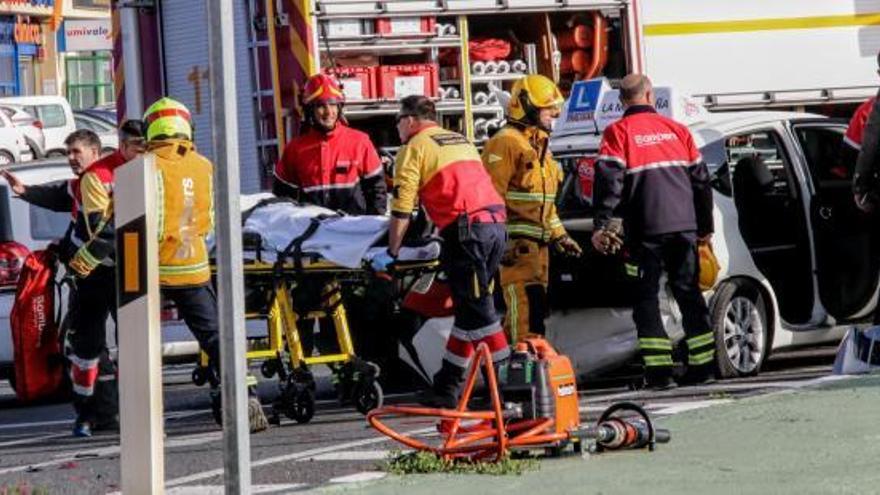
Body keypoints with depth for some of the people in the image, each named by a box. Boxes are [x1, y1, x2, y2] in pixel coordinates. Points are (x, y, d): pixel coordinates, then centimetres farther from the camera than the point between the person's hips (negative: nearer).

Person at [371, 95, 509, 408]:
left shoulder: (415, 147, 3)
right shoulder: (460, 141, 26)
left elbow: (402, 209, -2)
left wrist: (392, 253, 3)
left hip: (467, 227, -8)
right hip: (496, 224, 8)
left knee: (476, 311, -6)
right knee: (470, 309, 12)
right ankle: (447, 385, 20)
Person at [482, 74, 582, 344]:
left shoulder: (539, 144, 21)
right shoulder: (505, 143, -11)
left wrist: (559, 235, 24)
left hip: (538, 241, 10)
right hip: (516, 244, -10)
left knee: (535, 305, 11)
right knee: (526, 303, -15)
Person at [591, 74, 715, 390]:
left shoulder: (618, 133, -2)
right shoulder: (676, 130, 12)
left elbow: (608, 180, -12)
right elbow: (701, 179, 15)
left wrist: (601, 225, -13)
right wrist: (705, 226, 23)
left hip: (646, 230, -4)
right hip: (684, 226, 4)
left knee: (646, 295, 1)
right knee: (688, 292, 12)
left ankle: (659, 371, -7)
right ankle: (703, 365, 11)